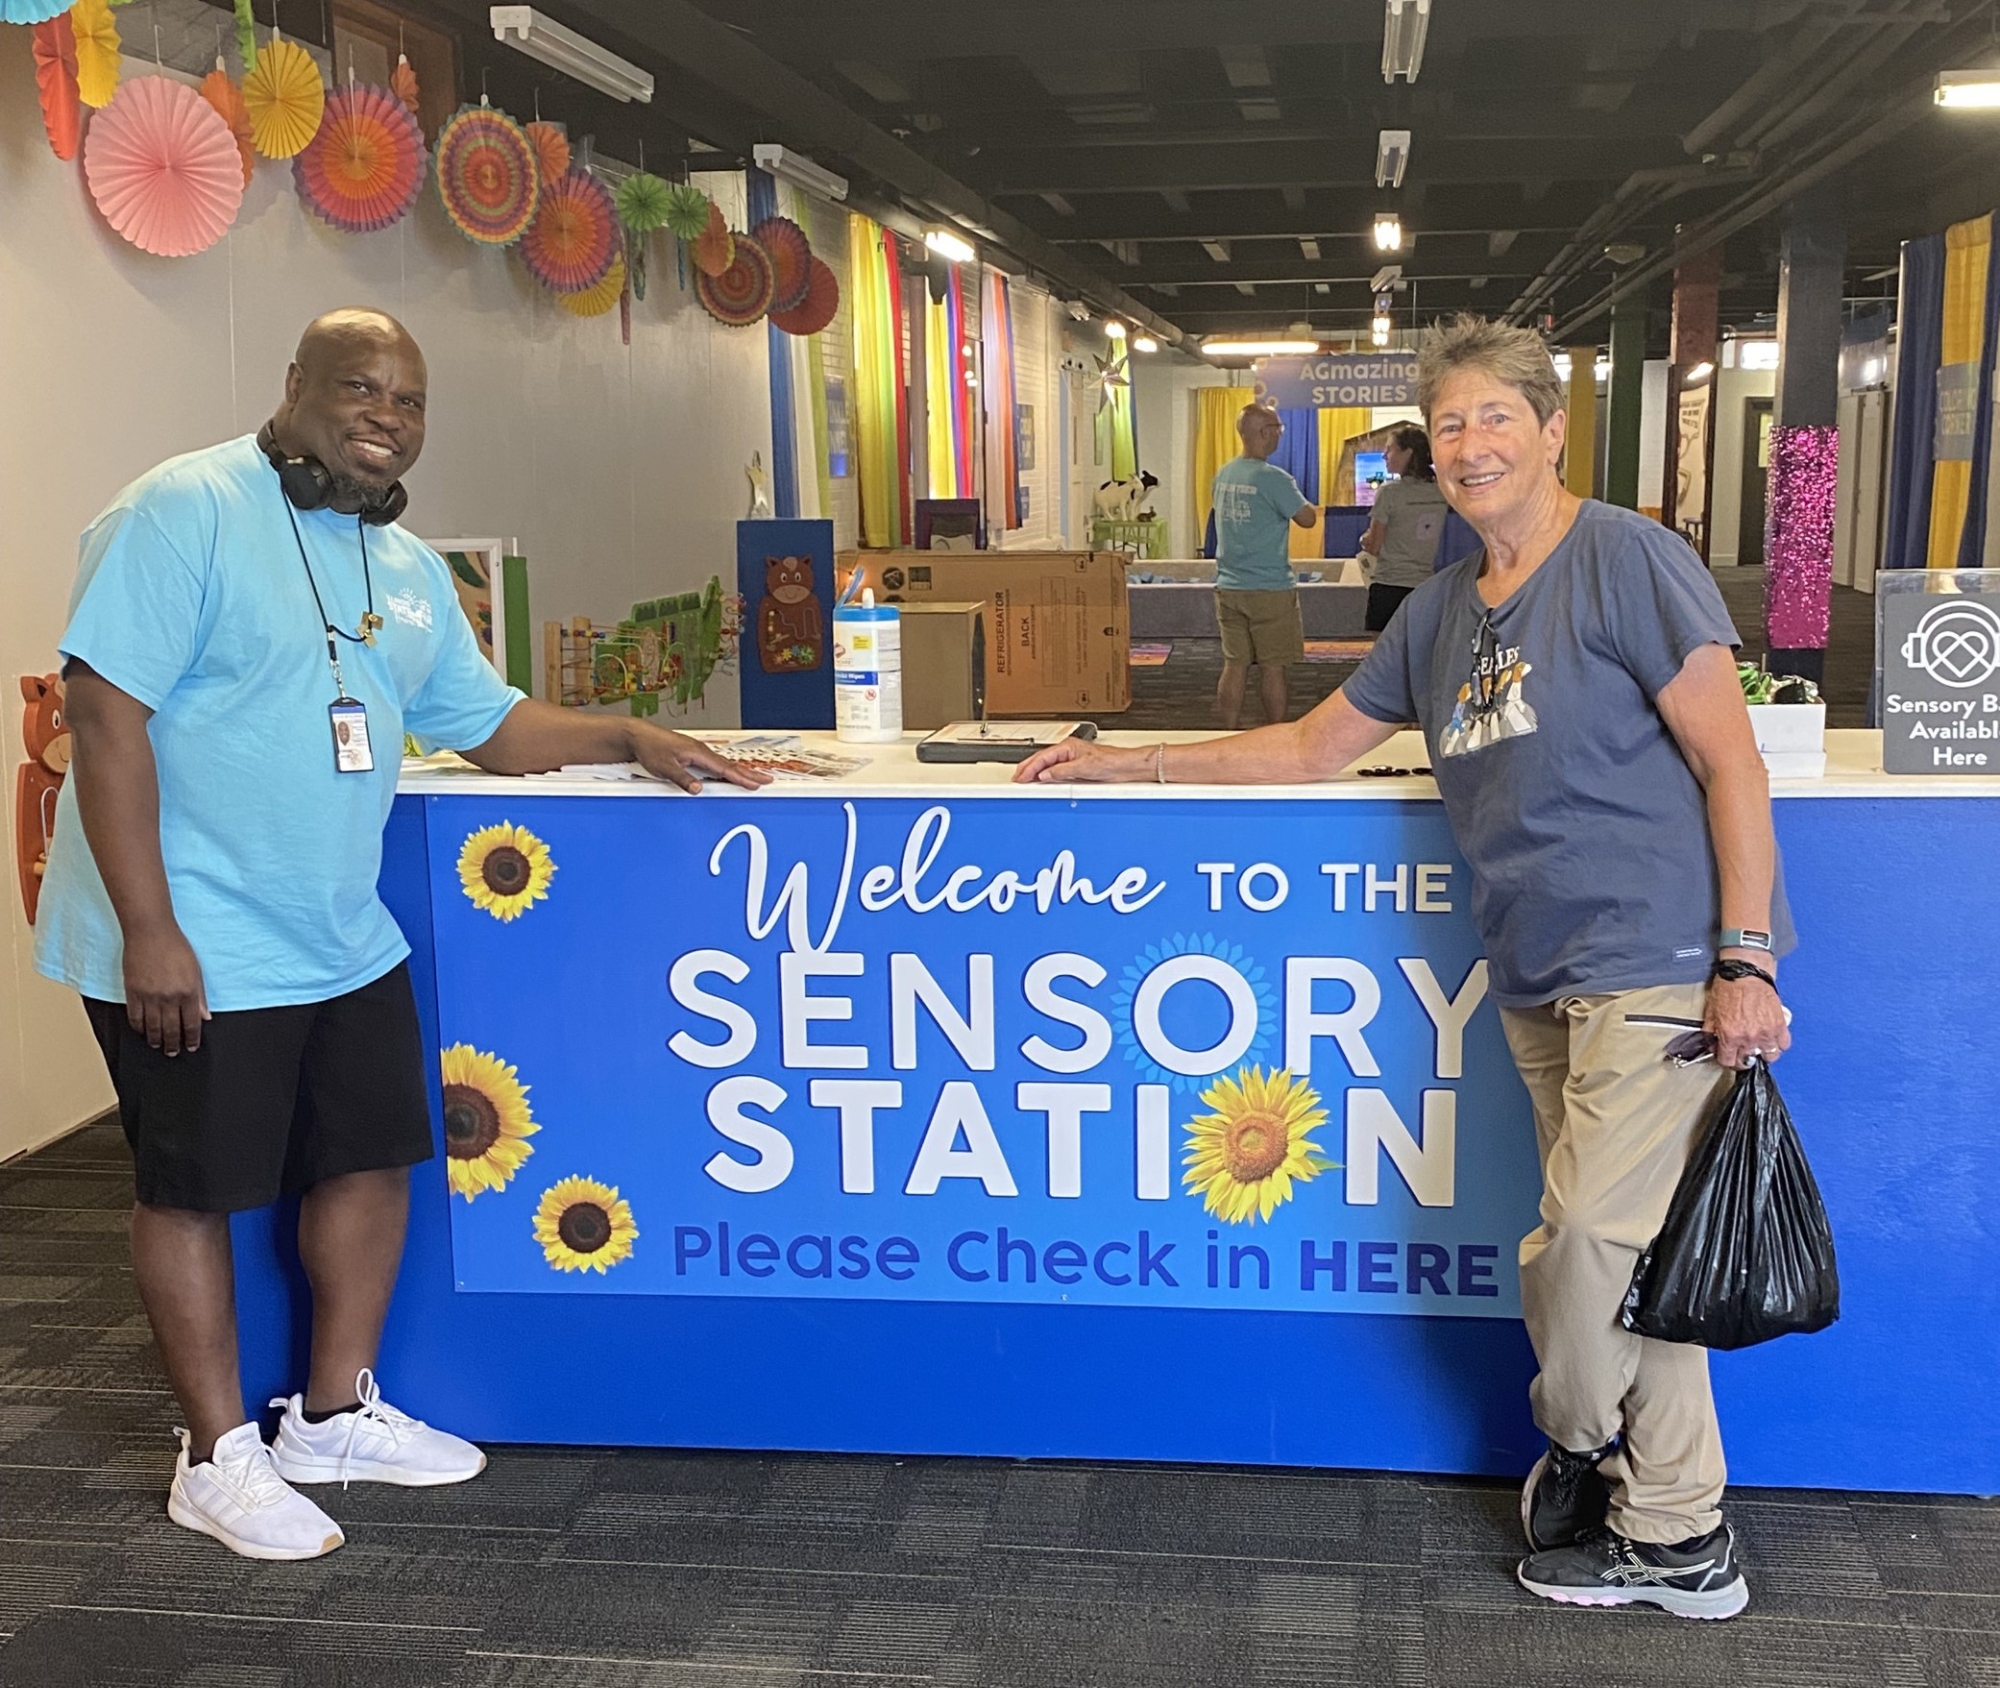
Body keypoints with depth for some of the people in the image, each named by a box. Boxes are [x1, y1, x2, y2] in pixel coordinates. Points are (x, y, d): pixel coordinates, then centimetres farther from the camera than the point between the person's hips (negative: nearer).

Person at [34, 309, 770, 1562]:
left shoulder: (409, 570, 12)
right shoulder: (185, 512, -13)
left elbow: (490, 724, 19)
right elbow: (105, 712, -19)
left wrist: (630, 738, 4)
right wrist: (149, 930, -22)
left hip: (345, 941, 8)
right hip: (195, 949, -8)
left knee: (374, 1160, 14)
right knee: (197, 1189, 5)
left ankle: (337, 1413, 33)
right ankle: (219, 1457, 21)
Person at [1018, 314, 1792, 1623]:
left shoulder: (1627, 560, -7)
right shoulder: (1440, 612, 16)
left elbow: (1733, 764, -10)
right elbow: (1312, 749, 24)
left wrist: (1745, 962, -16)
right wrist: (1121, 764, 23)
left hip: (1660, 963, -7)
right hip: (1544, 975, 7)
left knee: (1588, 1244, -8)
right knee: (1620, 1247, 10)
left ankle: (1583, 1448, 18)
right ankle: (1677, 1536, 22)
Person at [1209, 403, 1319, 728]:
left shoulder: (1223, 475, 8)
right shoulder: (1272, 478, -15)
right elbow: (1308, 518, -10)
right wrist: (1300, 500, 10)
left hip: (1228, 588, 6)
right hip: (1269, 589, -6)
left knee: (1234, 667, 8)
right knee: (1272, 668, 2)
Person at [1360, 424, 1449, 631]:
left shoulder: (1390, 493, -11)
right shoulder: (1440, 493, 7)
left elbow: (1373, 547, -9)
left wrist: (1365, 540, 13)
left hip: (1389, 588, -6)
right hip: (1425, 587, 6)